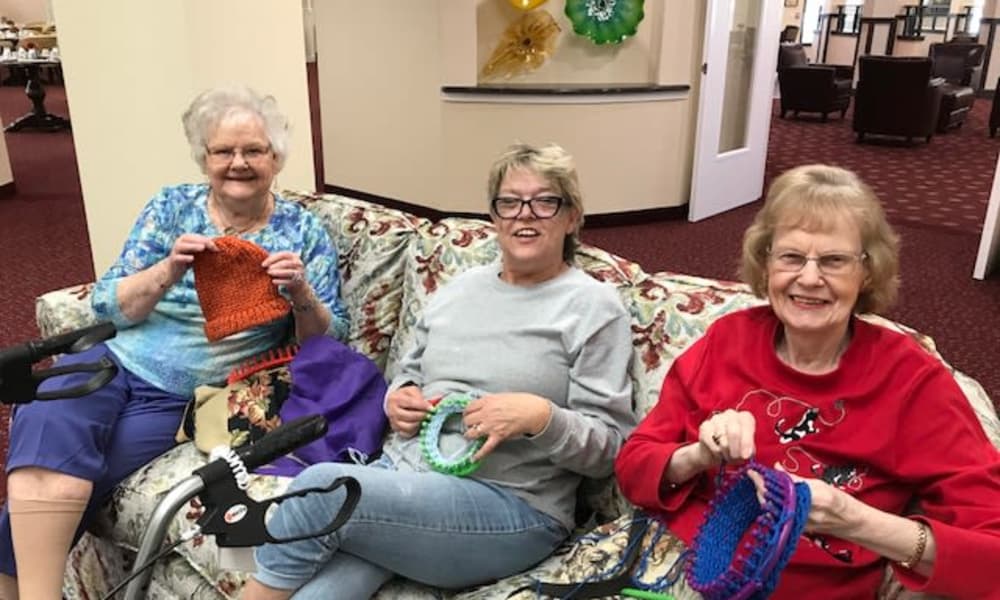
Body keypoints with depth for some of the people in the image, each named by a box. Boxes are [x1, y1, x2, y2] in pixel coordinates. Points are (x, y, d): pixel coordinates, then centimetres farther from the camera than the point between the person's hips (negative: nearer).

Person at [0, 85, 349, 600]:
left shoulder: (304, 230, 2)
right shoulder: (171, 206, 6)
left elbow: (327, 345, -1)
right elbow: (105, 304, 1)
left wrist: (301, 294, -22)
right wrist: (169, 271, -18)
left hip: (181, 398, -2)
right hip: (111, 360, 2)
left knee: (55, 476, -21)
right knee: (50, 432, -29)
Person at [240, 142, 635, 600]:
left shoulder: (594, 306, -2)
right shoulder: (460, 287, 15)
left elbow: (611, 447, -4)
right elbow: (408, 373, 25)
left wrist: (540, 417, -22)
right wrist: (397, 399, 2)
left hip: (511, 506, -4)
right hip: (402, 468, 5)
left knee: (321, 487, -24)